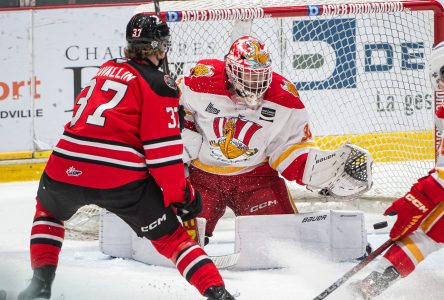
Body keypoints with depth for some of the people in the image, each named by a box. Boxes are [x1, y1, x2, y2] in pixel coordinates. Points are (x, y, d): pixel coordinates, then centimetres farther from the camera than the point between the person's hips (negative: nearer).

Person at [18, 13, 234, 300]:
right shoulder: (160, 84, 2)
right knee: (170, 237, 7)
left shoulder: (106, 70, 21)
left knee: (48, 210, 35)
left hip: (67, 167, 4)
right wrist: (180, 195, -1)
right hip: (122, 177, -4)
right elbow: (163, 148, -6)